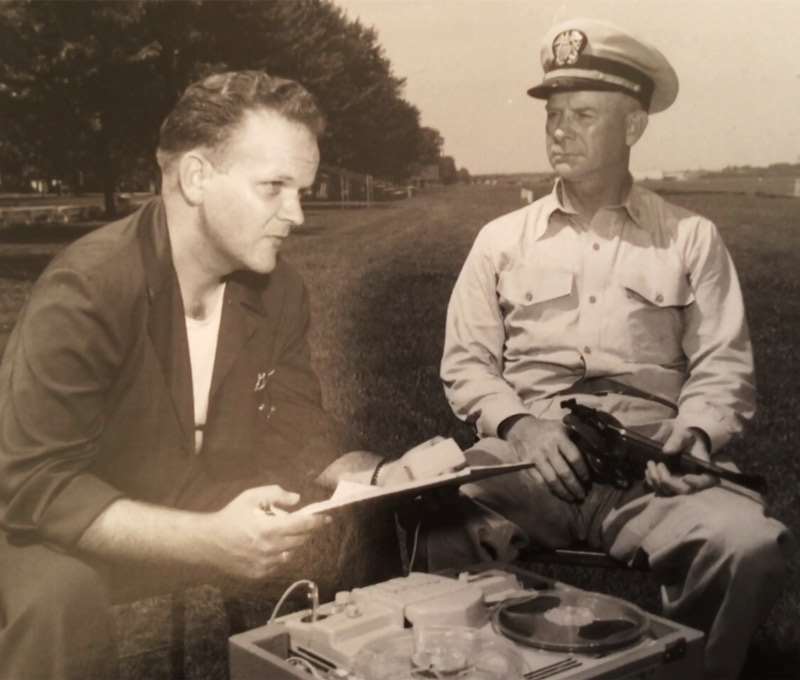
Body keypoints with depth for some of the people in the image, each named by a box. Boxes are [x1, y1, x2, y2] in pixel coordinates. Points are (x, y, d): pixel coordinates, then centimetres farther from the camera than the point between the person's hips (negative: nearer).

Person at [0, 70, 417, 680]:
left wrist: (383, 476, -23)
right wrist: (208, 540, -42)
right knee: (62, 593, -36)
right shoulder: (87, 292, -28)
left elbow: (295, 438, -2)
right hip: (72, 534, -5)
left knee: (340, 544, -11)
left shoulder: (280, 292, -6)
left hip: (205, 515, 6)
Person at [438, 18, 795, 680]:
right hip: (528, 455, 0)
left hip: (649, 459, 0)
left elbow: (723, 366, 6)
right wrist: (519, 425, -9)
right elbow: (466, 363, 10)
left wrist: (693, 435, -14)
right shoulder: (501, 240, 15)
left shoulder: (692, 238, 12)